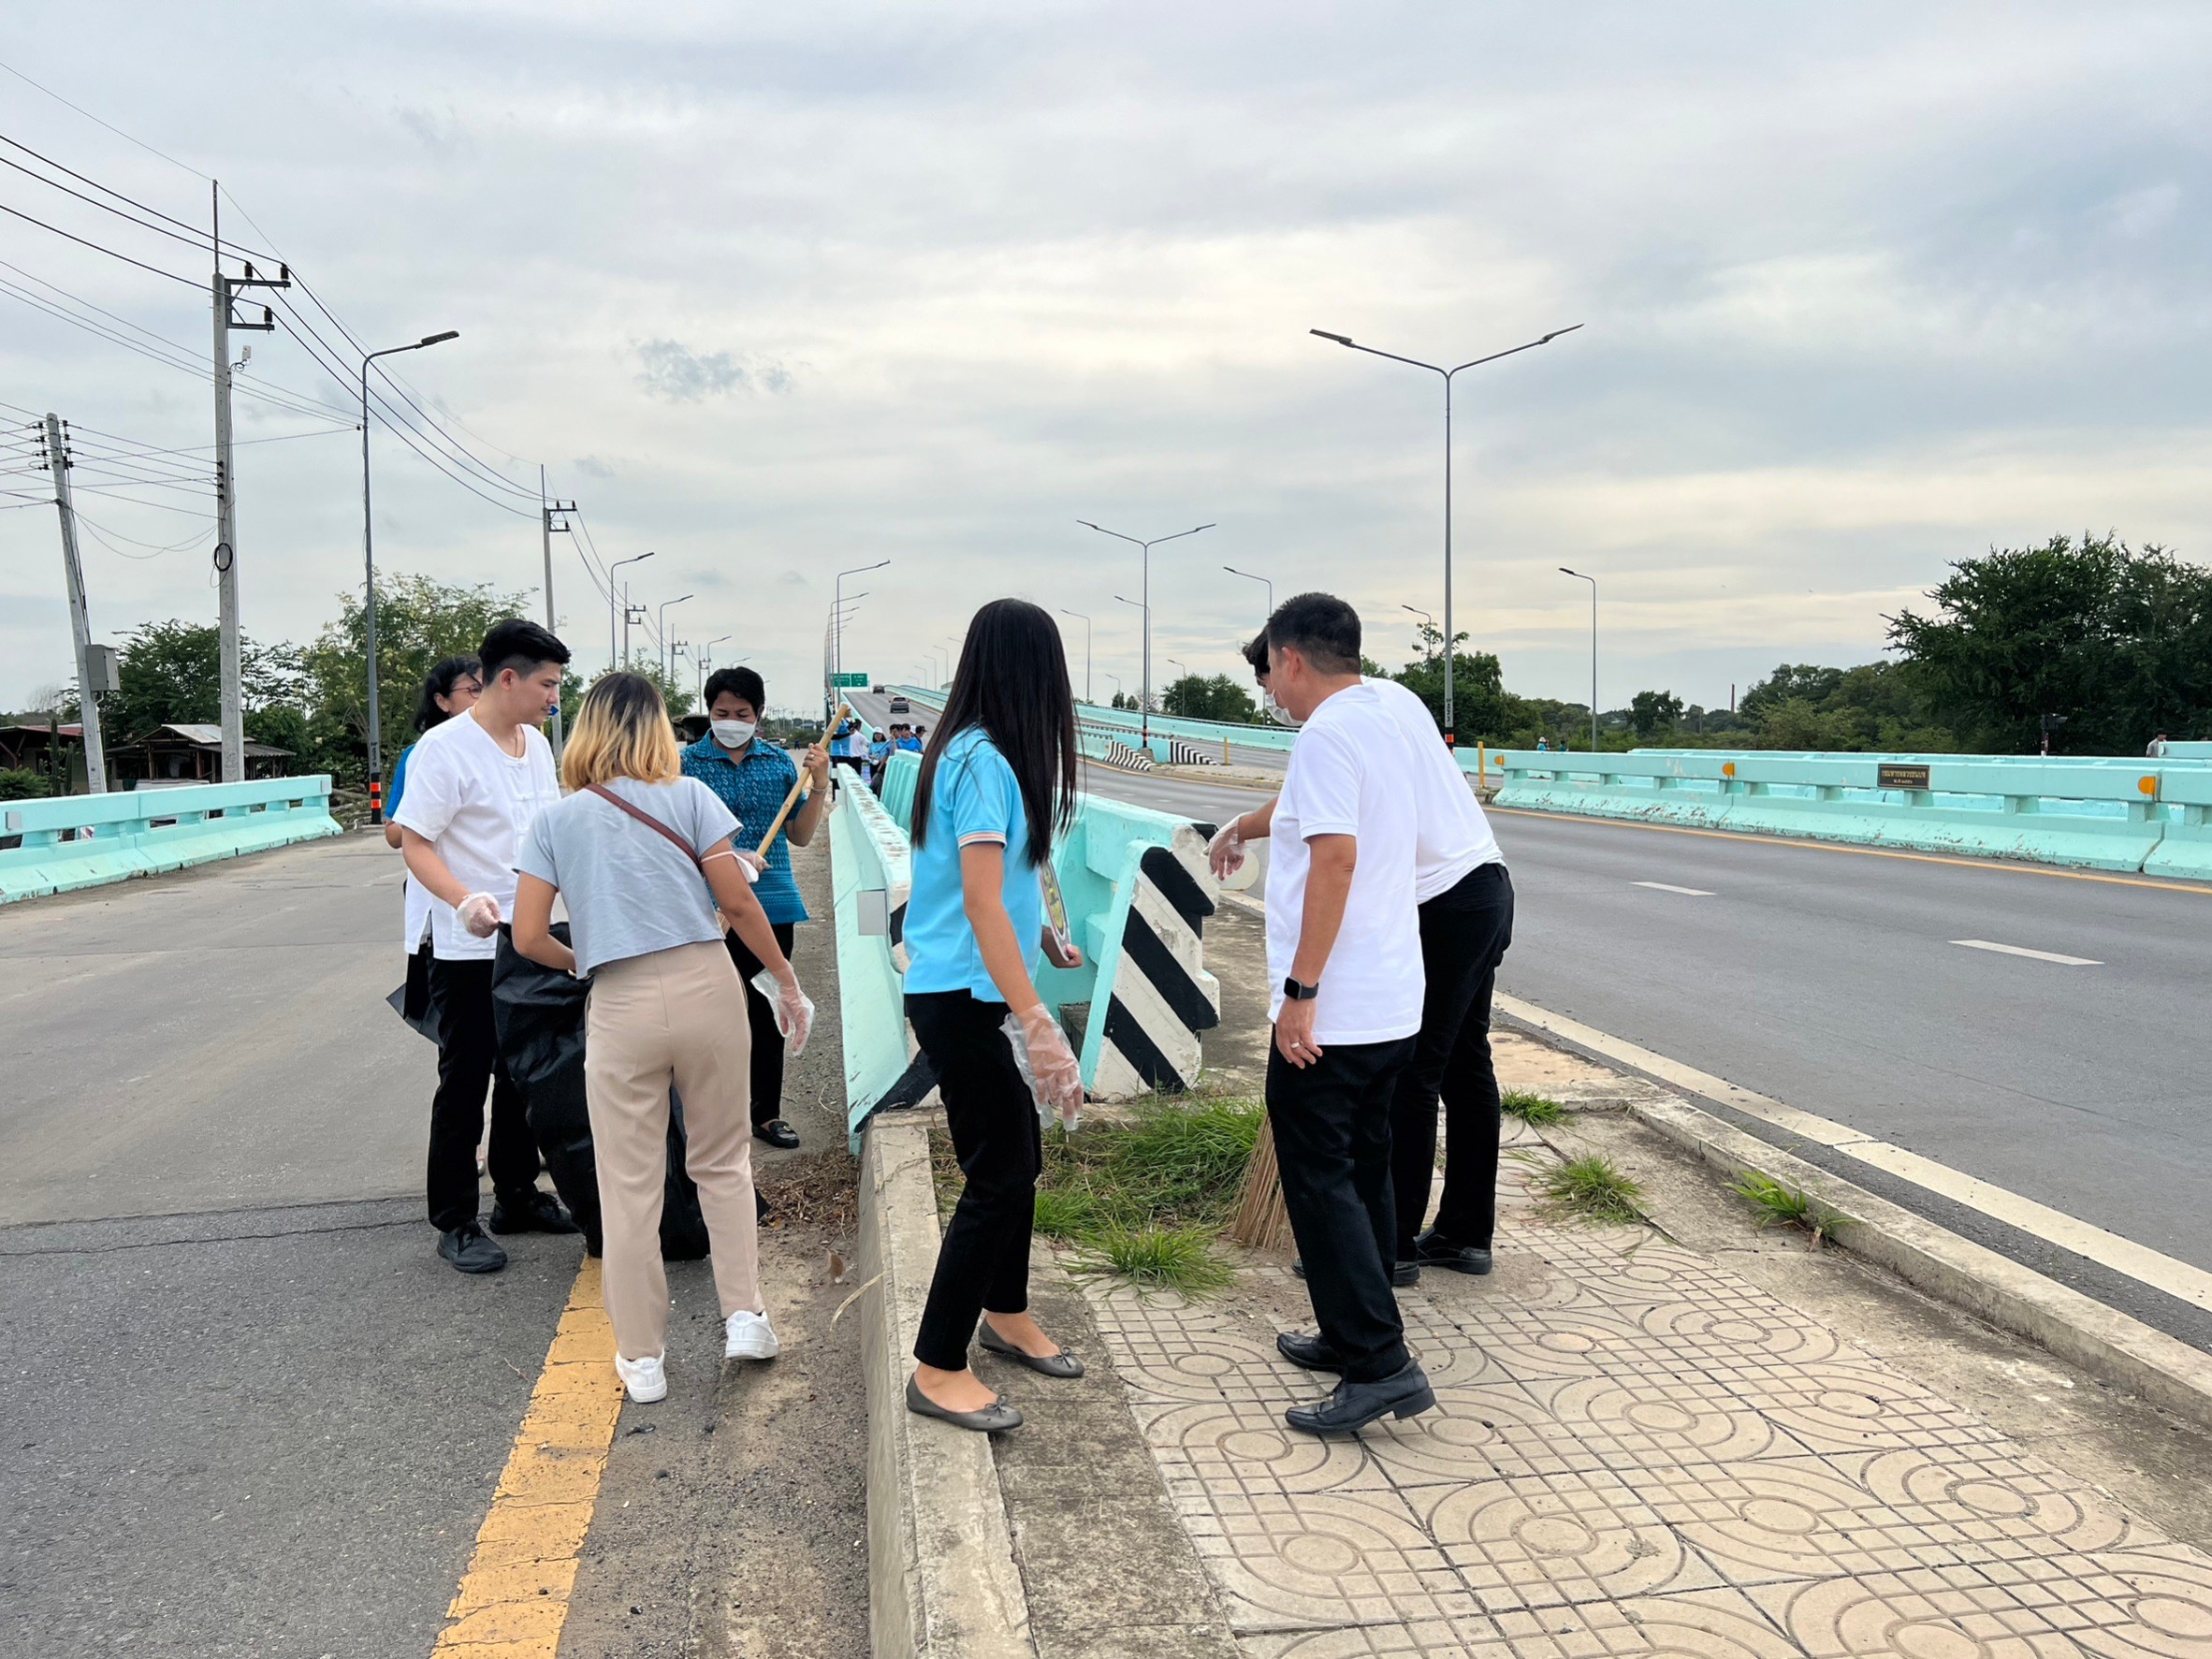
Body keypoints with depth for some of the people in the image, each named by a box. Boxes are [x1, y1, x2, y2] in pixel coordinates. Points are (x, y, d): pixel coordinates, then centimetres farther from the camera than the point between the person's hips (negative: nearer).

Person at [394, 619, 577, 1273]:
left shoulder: (535, 743, 8)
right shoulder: (445, 747, -15)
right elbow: (415, 844, -17)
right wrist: (465, 900, -31)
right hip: (469, 952, -7)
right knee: (464, 1086, 2)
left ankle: (516, 1196, 31)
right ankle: (455, 1223, 14)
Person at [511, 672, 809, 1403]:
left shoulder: (555, 821, 5)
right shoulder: (689, 796, 2)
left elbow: (529, 938, 2)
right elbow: (739, 902, -2)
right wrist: (786, 979, 8)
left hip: (620, 1007, 0)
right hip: (707, 987, 0)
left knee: (631, 1185, 9)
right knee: (722, 1160, 18)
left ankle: (642, 1358, 19)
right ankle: (744, 1315, 17)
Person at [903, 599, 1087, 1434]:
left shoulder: (968, 751, 8)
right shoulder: (987, 762, -20)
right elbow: (981, 902, -26)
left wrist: (1045, 941, 33)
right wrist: (1040, 1026, -29)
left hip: (961, 993, 9)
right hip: (962, 998, -9)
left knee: (1018, 1153, 20)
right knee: (999, 1176, -2)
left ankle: (1005, 1314, 38)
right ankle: (937, 1371, 9)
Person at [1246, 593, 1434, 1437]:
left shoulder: (1327, 733, -15)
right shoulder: (1383, 724, 15)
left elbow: (1336, 858, -24)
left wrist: (1301, 990, -22)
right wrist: (1250, 827, 45)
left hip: (1330, 1010, -10)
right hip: (1392, 1003, 10)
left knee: (1321, 1184, -3)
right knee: (1361, 1174, 17)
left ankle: (1382, 1366, -1)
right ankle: (1355, 1337, 27)